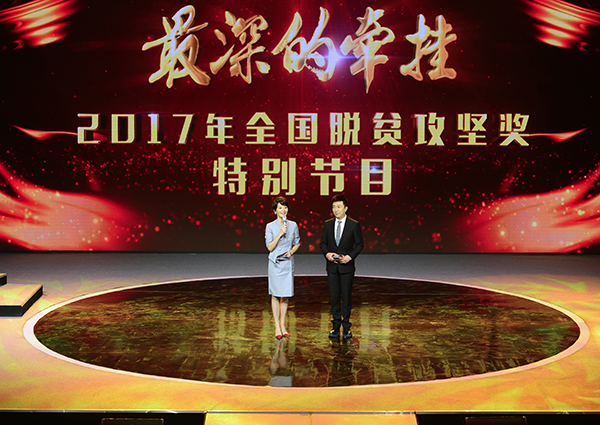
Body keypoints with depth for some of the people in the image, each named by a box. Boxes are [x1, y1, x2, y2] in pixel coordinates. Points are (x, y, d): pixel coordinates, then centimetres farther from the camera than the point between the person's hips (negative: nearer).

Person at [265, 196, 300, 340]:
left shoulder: (293, 225, 4)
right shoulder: (270, 227, -4)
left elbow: (297, 243, 14)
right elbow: (270, 247, -8)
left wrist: (291, 251, -6)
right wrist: (280, 234, -18)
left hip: (288, 262, 3)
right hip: (275, 263, -2)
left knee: (285, 295, 6)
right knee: (275, 295, 0)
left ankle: (282, 325, 16)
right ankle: (277, 327, 6)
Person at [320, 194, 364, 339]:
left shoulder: (354, 225, -3)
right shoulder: (328, 224, 6)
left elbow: (360, 244, -1)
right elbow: (323, 243, 11)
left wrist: (350, 256, -15)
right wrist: (327, 253, -9)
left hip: (347, 266, -3)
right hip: (332, 266, 3)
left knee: (346, 296, 2)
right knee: (334, 297, 6)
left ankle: (346, 327, 10)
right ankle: (336, 327, 14)